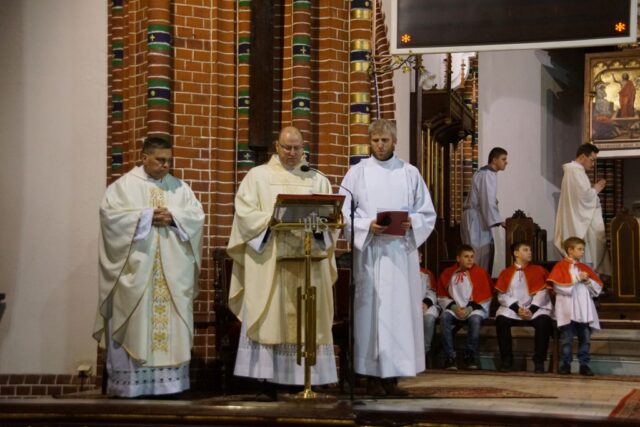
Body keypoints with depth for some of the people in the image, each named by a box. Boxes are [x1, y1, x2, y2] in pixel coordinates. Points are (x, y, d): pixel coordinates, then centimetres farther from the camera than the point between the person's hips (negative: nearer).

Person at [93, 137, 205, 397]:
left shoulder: (180, 187, 14)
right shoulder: (124, 185, 3)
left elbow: (197, 215, 6)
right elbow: (109, 213, -11)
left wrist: (173, 217, -11)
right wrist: (146, 216, -14)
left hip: (172, 272, 4)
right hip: (136, 269, -4)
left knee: (171, 322, 1)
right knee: (135, 322, -5)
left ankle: (168, 380, 4)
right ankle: (130, 382, -2)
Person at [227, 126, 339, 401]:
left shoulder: (318, 180, 16)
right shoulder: (258, 176, 10)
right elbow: (245, 212, -2)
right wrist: (273, 220, -17)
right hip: (268, 262, -2)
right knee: (269, 320, -7)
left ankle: (306, 381, 1)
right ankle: (268, 382, -6)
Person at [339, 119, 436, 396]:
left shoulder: (410, 174, 12)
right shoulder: (357, 173, 7)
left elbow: (428, 214, 11)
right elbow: (343, 214, 2)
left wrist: (411, 223, -10)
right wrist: (367, 226, -14)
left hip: (402, 251, 2)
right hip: (368, 251, -1)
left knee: (400, 309, -2)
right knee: (370, 309, -4)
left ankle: (392, 376, 2)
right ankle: (373, 377, 1)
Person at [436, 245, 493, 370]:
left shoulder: (480, 272, 1)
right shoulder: (448, 273, 6)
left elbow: (485, 297, 1)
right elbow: (442, 296, 10)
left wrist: (469, 309, -10)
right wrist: (454, 307, -7)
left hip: (474, 309, -2)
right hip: (454, 309, 2)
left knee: (475, 319, -36)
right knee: (444, 317, -30)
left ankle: (470, 356, -23)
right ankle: (450, 357, -29)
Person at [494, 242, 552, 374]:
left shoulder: (538, 271, 10)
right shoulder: (506, 273, 12)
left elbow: (541, 294, 0)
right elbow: (502, 295, 2)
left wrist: (532, 310, -14)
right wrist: (516, 308, -13)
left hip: (535, 309, 0)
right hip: (513, 309, 1)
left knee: (544, 321, -32)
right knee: (501, 319, -30)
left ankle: (539, 361, -21)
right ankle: (507, 360, -19)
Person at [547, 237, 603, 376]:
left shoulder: (585, 268, 15)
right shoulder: (560, 266, 0)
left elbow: (597, 290, 13)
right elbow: (559, 287, -14)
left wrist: (587, 280, -5)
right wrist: (577, 279, -10)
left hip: (584, 310, 5)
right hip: (567, 309, -5)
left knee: (585, 338, 4)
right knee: (567, 339, -3)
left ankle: (584, 364, 9)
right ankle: (565, 364, 4)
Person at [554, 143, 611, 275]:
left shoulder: (572, 171, 18)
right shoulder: (577, 172, -14)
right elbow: (585, 195, -23)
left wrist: (593, 189, 11)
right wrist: (596, 189, -5)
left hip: (576, 222, 10)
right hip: (582, 221, -10)